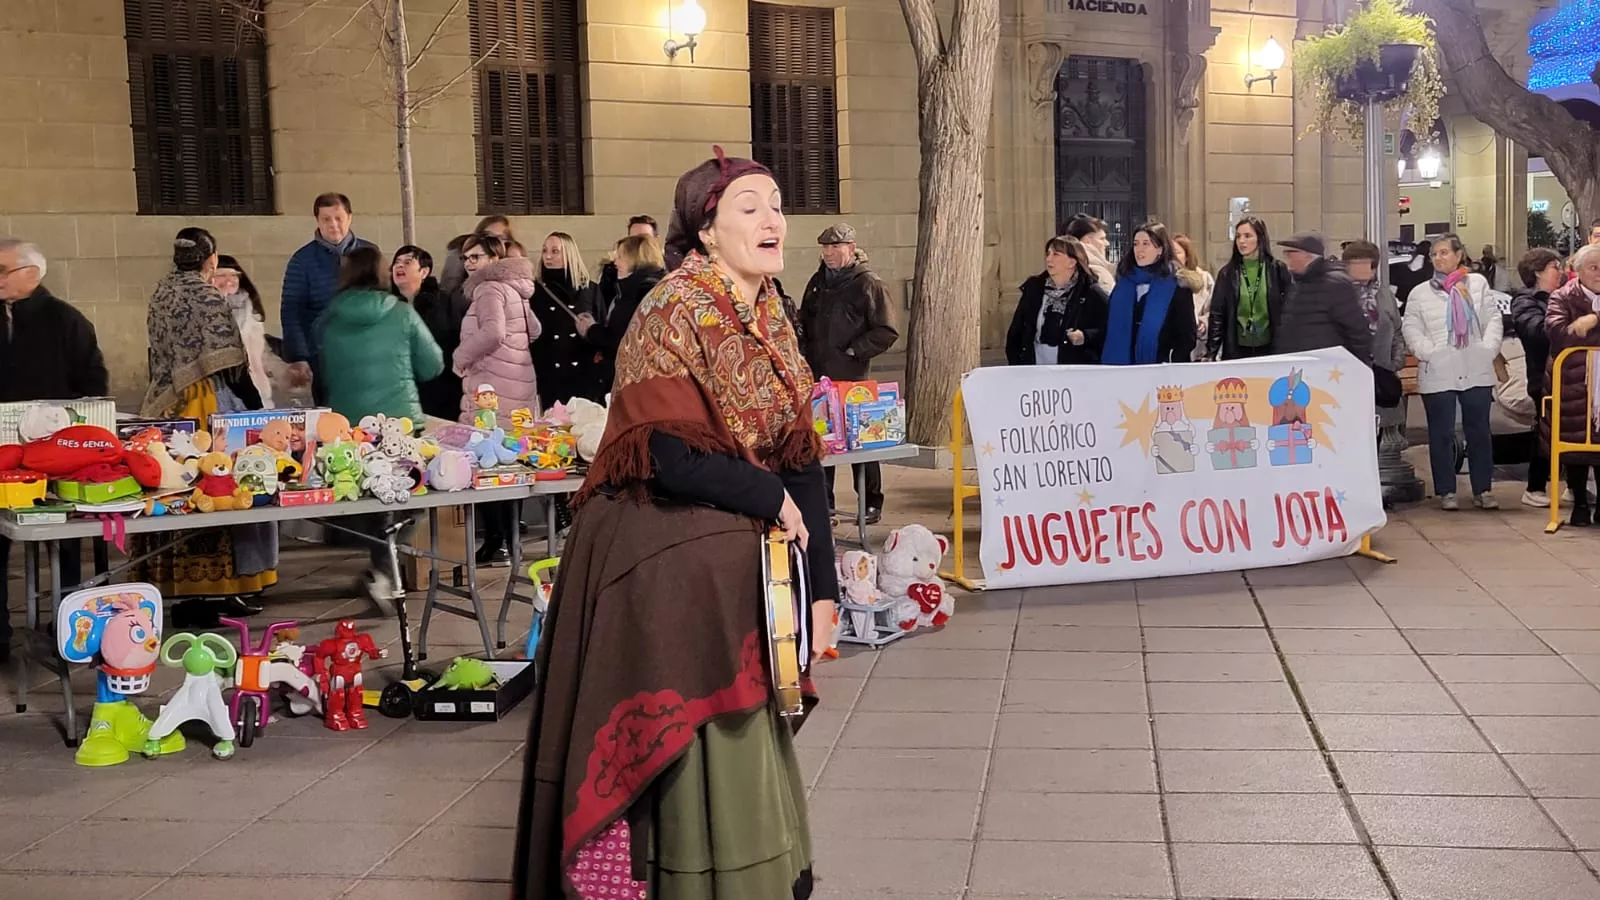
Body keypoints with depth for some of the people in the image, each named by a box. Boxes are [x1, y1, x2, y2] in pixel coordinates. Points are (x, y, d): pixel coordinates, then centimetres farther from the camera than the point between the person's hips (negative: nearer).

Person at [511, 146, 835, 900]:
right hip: (664, 564, -8)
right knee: (689, 762, -1)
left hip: (740, 561, 8)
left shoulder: (769, 323, 9)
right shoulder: (676, 313, -15)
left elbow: (800, 460, 8)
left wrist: (822, 586, 3)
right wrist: (772, 498, -10)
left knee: (746, 750, 14)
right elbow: (675, 458, -25)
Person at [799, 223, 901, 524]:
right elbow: (805, 322, 25)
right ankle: (822, 503, 17)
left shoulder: (868, 284, -4)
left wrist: (853, 351, -12)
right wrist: (806, 354, 11)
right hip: (817, 376, 6)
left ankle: (871, 504, 9)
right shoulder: (818, 282, 16)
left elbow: (886, 332, -7)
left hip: (852, 376, -6)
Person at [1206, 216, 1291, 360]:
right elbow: (1217, 315, 3)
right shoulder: (1227, 274, 5)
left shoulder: (1278, 270, 2)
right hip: (1236, 350, 1)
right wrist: (1211, 352, -4)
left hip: (1269, 349, -1)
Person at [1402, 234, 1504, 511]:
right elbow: (1411, 329, 0)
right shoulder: (1420, 292, 6)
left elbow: (1493, 318, 6)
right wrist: (1429, 353, -13)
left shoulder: (1478, 283, 9)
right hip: (1437, 374, -1)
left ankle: (1483, 490, 15)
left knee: (1480, 432, 6)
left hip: (1476, 371, 1)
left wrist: (1488, 349, -7)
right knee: (1442, 434, 3)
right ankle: (1446, 491, 10)